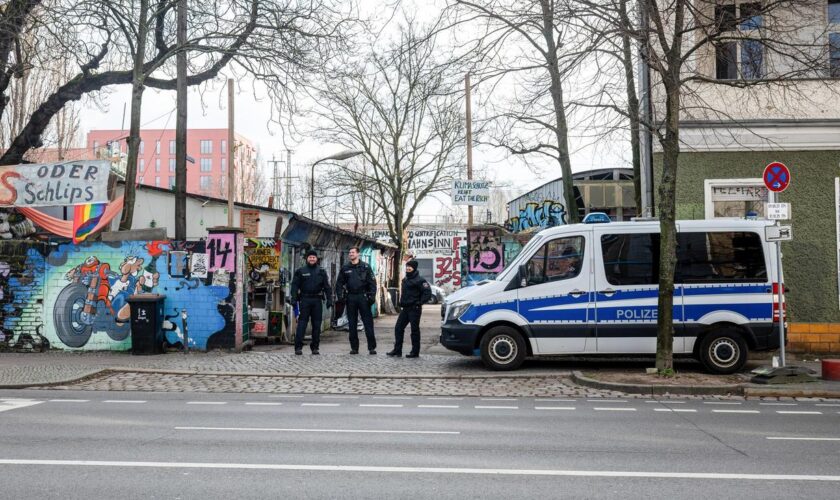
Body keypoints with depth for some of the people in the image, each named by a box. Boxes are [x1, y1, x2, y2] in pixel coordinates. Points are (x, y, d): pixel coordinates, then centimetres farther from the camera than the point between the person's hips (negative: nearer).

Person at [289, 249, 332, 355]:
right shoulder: (300, 271, 7)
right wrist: (294, 299, -9)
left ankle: (315, 347, 11)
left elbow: (327, 287, 10)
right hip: (304, 300, -2)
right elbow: (295, 285, 2)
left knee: (317, 324, 4)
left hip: (317, 300, 2)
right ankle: (298, 347, -5)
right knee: (302, 323, -7)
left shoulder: (321, 272, 12)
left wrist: (329, 300, 0)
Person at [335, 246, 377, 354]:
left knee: (368, 322, -4)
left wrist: (372, 296, -8)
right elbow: (339, 283, 12)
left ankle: (372, 347, -1)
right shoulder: (345, 268, 10)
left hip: (363, 297, -2)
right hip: (350, 298, 3)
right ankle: (354, 347, 14)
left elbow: (372, 282, 1)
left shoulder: (365, 267, 4)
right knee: (352, 324, 6)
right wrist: (340, 296, 0)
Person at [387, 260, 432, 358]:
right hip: (405, 308, 9)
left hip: (414, 309, -9)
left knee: (414, 330, -1)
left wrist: (419, 303, -16)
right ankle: (397, 350, 14)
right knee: (398, 328, 7)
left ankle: (415, 352, 7)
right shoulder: (405, 279, 16)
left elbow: (428, 293, -16)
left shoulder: (419, 280, -11)